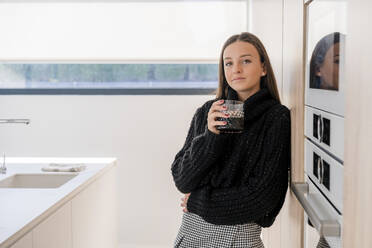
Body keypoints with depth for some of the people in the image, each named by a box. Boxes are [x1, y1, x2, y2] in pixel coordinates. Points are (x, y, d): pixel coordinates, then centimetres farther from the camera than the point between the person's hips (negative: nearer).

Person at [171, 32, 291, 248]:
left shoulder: (278, 118, -9)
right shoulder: (208, 112, 1)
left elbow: (263, 195, -13)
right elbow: (182, 180, -4)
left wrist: (198, 201, -8)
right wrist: (210, 135, -18)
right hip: (191, 229, 3)